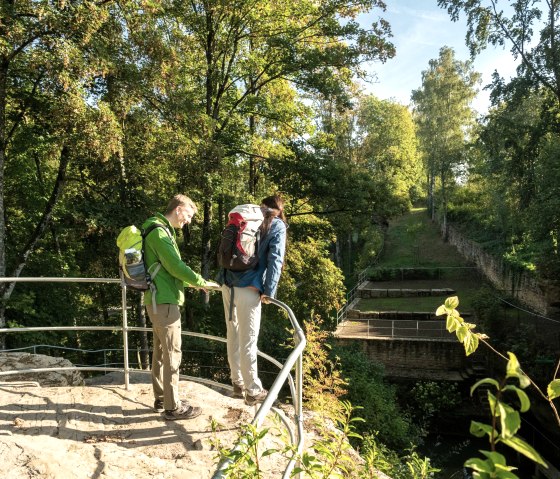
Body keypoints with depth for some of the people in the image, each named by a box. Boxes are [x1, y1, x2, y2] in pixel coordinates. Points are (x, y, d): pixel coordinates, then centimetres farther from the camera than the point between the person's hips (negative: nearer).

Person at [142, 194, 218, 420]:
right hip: (164, 301, -10)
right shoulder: (159, 232, -16)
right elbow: (176, 267, -20)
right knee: (172, 354, -3)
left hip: (158, 299, 10)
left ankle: (161, 399, 27)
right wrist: (202, 282, -9)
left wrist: (193, 283, 15)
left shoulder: (161, 230, 16)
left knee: (161, 351, 16)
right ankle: (173, 407, 6)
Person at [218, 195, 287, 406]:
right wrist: (269, 291, -8)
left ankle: (238, 384, 29)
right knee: (248, 341, 2)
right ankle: (253, 391, 14)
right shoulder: (277, 226, 2)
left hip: (227, 285, 5)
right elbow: (275, 260, -8)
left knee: (233, 337, 15)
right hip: (248, 288, -5)